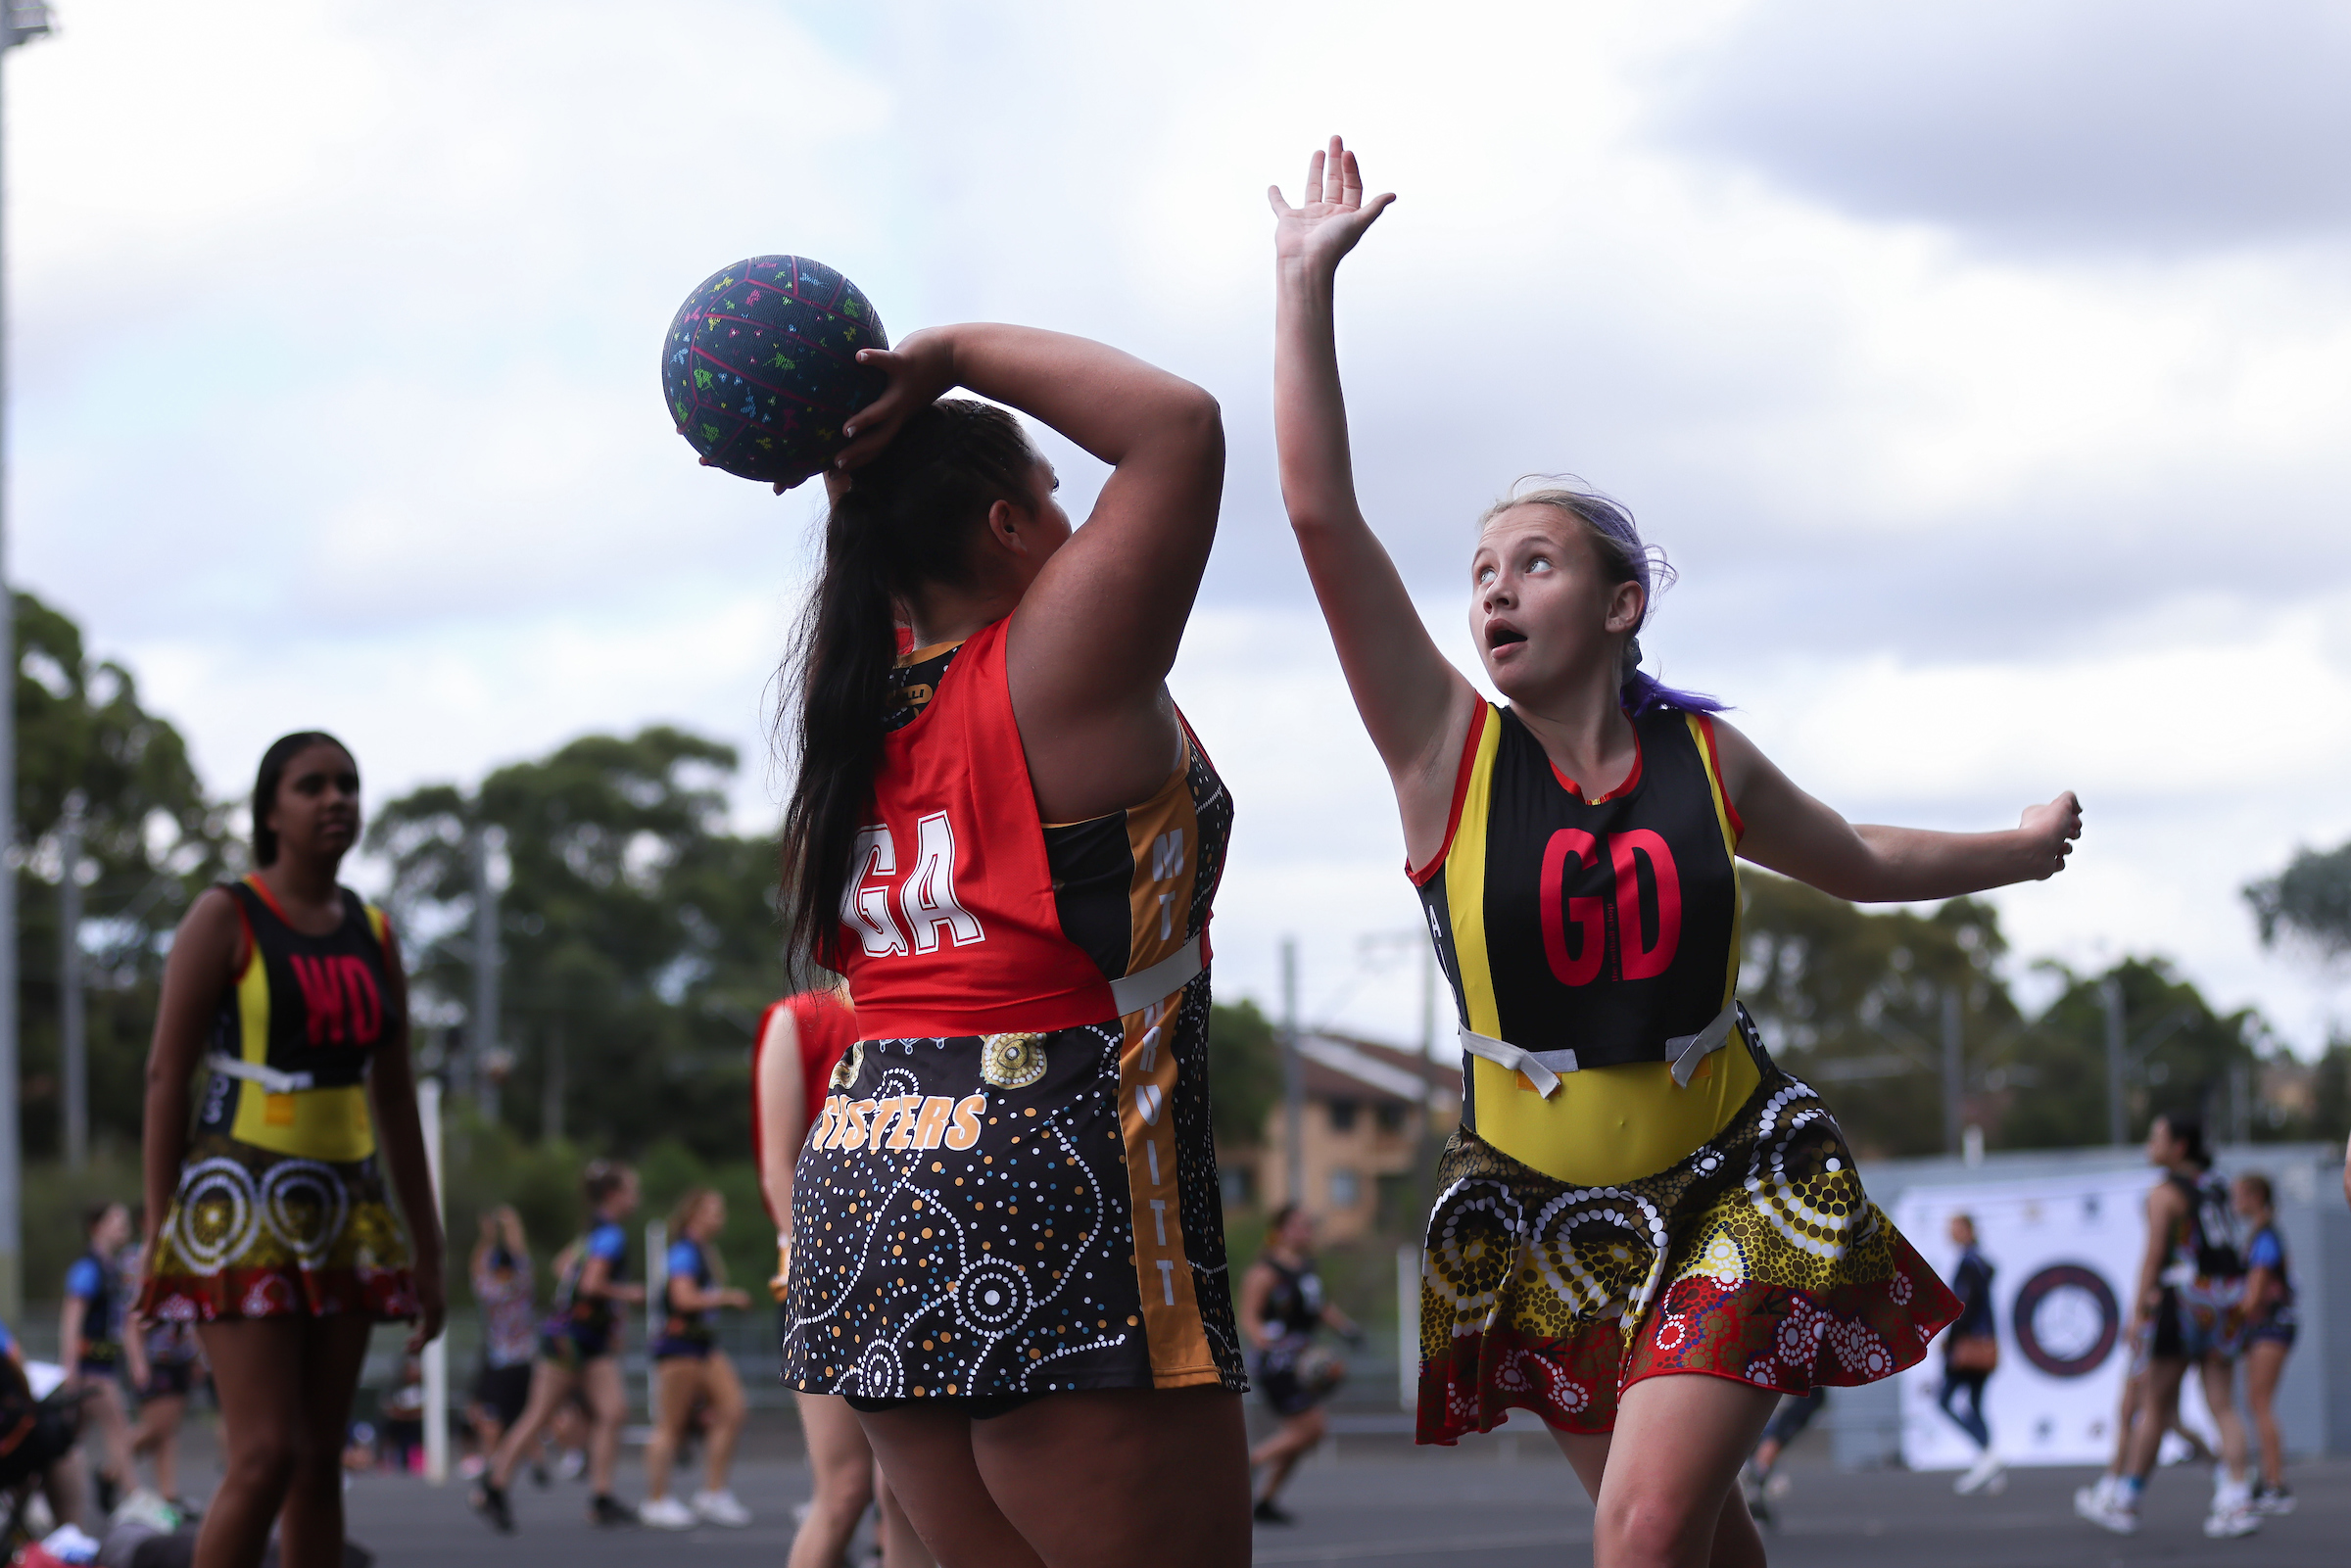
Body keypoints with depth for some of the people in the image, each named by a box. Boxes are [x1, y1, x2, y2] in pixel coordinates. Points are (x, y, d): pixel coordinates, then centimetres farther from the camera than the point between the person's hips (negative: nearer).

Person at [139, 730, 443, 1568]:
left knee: (320, 1458, 5)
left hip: (343, 1213, 6)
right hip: (242, 1209, -6)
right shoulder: (226, 918, -3)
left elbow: (395, 1095, 17)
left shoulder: (372, 934, 13)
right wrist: (160, 1230, -11)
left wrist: (427, 1247, 16)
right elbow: (166, 1075, -5)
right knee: (265, 1453, -14)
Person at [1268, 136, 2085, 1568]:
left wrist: (2021, 849, 26)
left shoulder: (1705, 757, -2)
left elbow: (1864, 861, 20)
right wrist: (1306, 281, -18)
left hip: (1732, 1194, -1)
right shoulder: (1448, 750, -8)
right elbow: (1322, 514, -17)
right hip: (1541, 1218, 1)